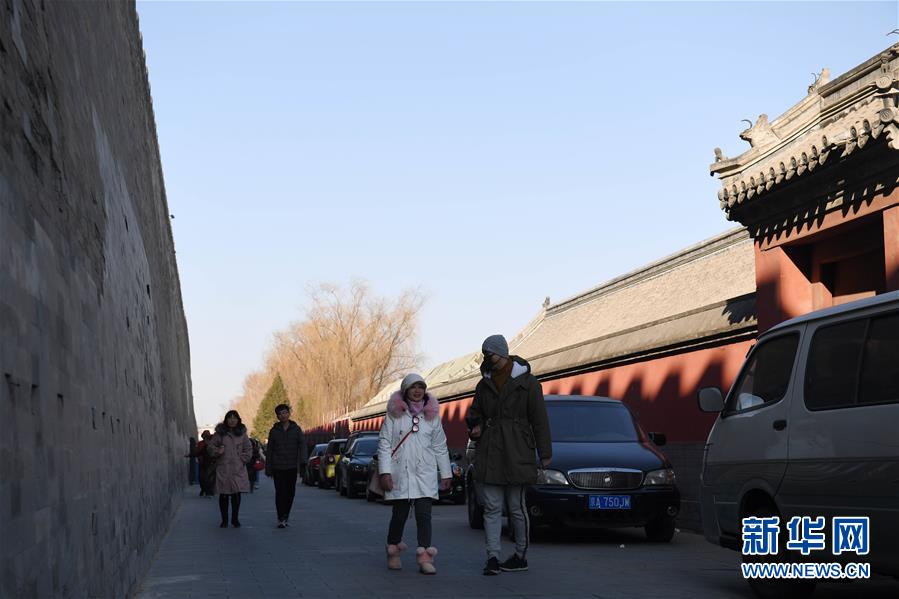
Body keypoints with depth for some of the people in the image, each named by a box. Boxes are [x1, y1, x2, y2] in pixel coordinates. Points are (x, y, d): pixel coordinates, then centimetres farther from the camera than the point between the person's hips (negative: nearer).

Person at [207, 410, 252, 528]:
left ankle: (235, 519, 12)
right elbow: (210, 446, 9)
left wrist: (243, 459, 1)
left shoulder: (242, 433, 9)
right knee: (223, 495, 1)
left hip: (238, 469, 1)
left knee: (236, 494, -1)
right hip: (223, 469, -1)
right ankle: (224, 520, 12)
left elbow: (248, 449, 14)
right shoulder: (219, 433, 4)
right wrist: (217, 451, -10)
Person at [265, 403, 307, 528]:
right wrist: (268, 469, 5)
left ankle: (286, 516, 22)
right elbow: (269, 451, 8)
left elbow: (302, 444, -3)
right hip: (278, 467, -1)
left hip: (292, 467, 1)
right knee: (280, 492, -8)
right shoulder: (274, 431, 5)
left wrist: (302, 460, -18)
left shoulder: (296, 429, 5)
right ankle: (281, 519, -6)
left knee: (290, 492, 6)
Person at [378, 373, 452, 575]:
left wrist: (446, 473, 13)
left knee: (424, 514, -9)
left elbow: (440, 446, 15)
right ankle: (393, 552, 27)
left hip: (425, 473, 1)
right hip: (400, 473, -1)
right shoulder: (394, 414, 2)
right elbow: (384, 443, -1)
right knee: (399, 514, 6)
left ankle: (425, 557, -13)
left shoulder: (431, 415, 10)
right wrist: (385, 471, -9)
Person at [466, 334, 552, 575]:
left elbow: (539, 419, -2)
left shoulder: (526, 381, -3)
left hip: (516, 453, -4)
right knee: (492, 507, 0)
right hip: (489, 453, 4)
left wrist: (545, 454, -4)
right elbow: (474, 411, 24)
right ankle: (493, 558, -1)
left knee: (516, 507, 3)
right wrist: (476, 425, -1)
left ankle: (521, 556, 15)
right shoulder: (485, 383, 12)